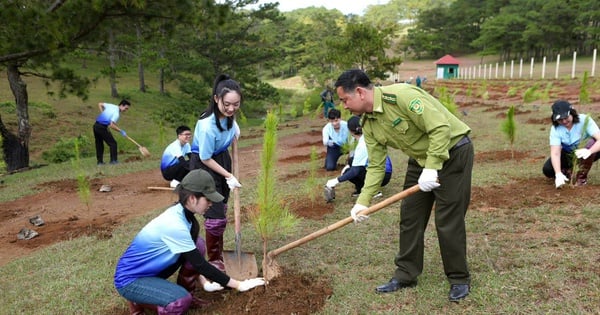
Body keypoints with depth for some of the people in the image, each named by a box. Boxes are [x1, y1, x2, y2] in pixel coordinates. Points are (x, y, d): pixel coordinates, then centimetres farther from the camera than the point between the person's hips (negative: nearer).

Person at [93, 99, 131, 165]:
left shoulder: (111, 106, 10)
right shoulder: (117, 113, -14)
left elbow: (100, 104, 23)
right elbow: (111, 125, -23)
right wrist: (121, 131, -14)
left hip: (96, 125, 9)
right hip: (102, 127, -9)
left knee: (99, 144, 16)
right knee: (113, 143, 2)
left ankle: (99, 161, 19)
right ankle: (113, 160, 0)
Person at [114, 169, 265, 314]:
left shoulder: (180, 213, -5)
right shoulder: (174, 224, -31)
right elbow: (200, 264, -26)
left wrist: (204, 283, -3)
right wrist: (238, 285, -21)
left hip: (151, 270, 8)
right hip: (129, 279, -8)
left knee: (197, 245, -7)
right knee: (182, 301, -28)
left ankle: (185, 295, 7)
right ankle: (138, 301, -1)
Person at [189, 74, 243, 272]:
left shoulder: (229, 115, -14)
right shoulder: (207, 125, -34)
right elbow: (206, 159, -22)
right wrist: (228, 176, -15)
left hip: (223, 159, 8)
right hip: (203, 166, -7)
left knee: (221, 210, 18)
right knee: (216, 216, -9)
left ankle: (218, 252, 36)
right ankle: (214, 259, 13)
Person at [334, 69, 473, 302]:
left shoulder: (400, 95, -28)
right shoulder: (368, 124, -3)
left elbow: (440, 127, -29)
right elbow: (376, 165, -1)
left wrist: (431, 168, -30)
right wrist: (363, 201, -8)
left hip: (453, 151, -8)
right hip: (420, 158, 8)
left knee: (448, 221, -4)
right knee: (409, 217, 7)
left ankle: (459, 279, 15)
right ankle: (406, 274, 21)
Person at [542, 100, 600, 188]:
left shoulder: (585, 120, -26)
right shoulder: (555, 129, -20)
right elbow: (555, 153, -28)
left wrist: (589, 151, -58)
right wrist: (558, 174, -43)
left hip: (585, 152, -1)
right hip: (568, 155, 1)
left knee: (591, 142, -34)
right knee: (547, 169, -21)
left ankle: (581, 177, -19)